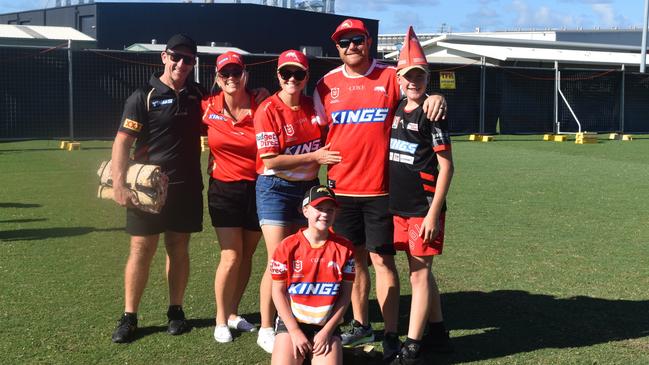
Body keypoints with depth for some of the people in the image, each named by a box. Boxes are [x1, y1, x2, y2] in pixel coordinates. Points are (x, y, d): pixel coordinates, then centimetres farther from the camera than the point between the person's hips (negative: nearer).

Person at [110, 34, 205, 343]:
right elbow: (122, 142, -10)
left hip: (187, 187, 4)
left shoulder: (197, 95, 8)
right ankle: (129, 317, 9)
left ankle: (176, 311, 21)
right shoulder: (143, 97, -5)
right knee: (141, 250, -1)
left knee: (179, 249, 10)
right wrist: (119, 184, -20)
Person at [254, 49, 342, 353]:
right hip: (276, 188, -5)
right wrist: (314, 157, -18)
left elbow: (322, 145, 19)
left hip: (308, 187, 5)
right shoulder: (268, 110, -12)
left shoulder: (313, 107, 3)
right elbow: (270, 160, -17)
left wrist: (330, 155, -1)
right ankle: (266, 330, 7)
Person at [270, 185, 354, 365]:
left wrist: (327, 331, -9)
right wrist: (295, 332, -10)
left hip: (327, 325, 1)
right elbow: (278, 291, -3)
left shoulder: (344, 248, -2)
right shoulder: (288, 246, -6)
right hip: (292, 322, -1)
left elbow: (346, 294, 0)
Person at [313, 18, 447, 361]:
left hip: (380, 188, -3)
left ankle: (391, 336, 6)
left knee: (382, 260, -2)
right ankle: (360, 325, 27)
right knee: (353, 257, 13)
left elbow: (419, 93, 4)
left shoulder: (391, 77, -1)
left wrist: (435, 98, -19)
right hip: (341, 188, 4)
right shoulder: (327, 84, 8)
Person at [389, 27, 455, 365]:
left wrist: (433, 213, -16)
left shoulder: (432, 113, -9)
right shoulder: (395, 110, 9)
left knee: (420, 273, -2)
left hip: (423, 208, -6)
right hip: (398, 206, 7)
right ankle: (437, 333, 29)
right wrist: (388, 202, 12)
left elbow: (446, 165, -11)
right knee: (420, 271, 15)